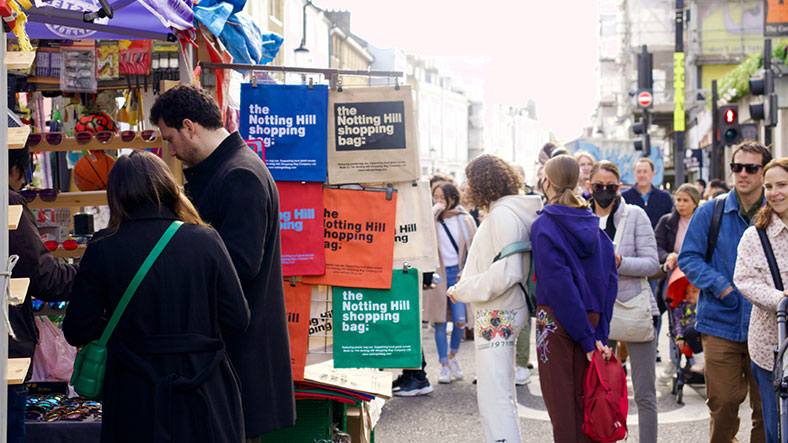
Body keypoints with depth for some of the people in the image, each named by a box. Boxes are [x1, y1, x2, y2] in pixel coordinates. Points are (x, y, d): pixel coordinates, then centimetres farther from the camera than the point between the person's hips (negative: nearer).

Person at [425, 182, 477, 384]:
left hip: (457, 273, 0)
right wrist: (436, 209, -14)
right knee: (440, 322, 2)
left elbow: (473, 249, 8)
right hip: (436, 274, 0)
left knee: (460, 321, -5)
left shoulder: (464, 220, 4)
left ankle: (452, 356, 22)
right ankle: (444, 366, 11)